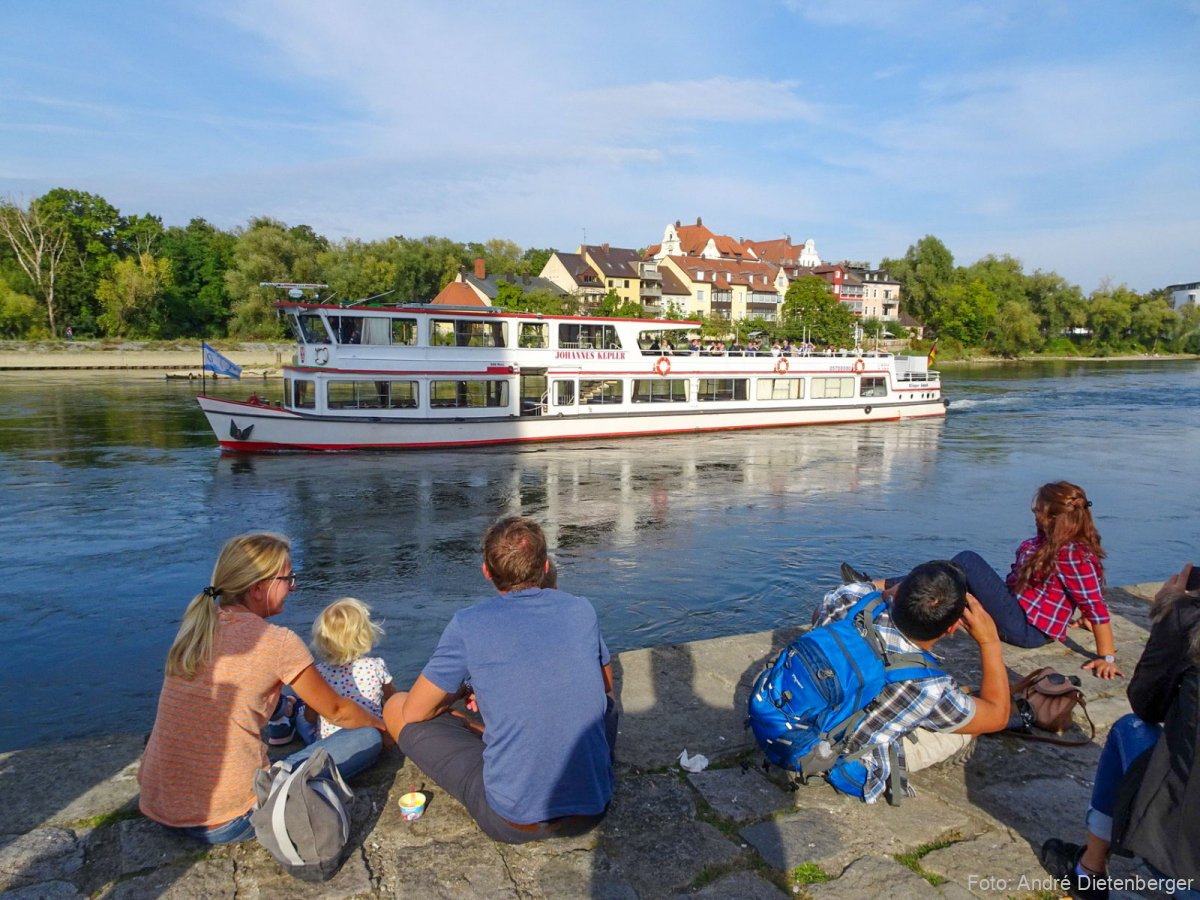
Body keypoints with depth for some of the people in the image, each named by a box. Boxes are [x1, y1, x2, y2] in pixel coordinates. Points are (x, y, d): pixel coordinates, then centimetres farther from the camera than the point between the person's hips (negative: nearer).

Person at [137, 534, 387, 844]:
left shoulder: (194, 627, 4)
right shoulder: (279, 642, -13)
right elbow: (337, 711, 2)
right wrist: (384, 726, 20)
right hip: (226, 823, -7)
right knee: (368, 738, 2)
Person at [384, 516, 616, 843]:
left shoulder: (468, 625, -9)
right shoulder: (581, 610, 1)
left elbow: (414, 712, 1)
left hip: (513, 823, -4)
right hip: (593, 809, 5)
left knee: (396, 709, 8)